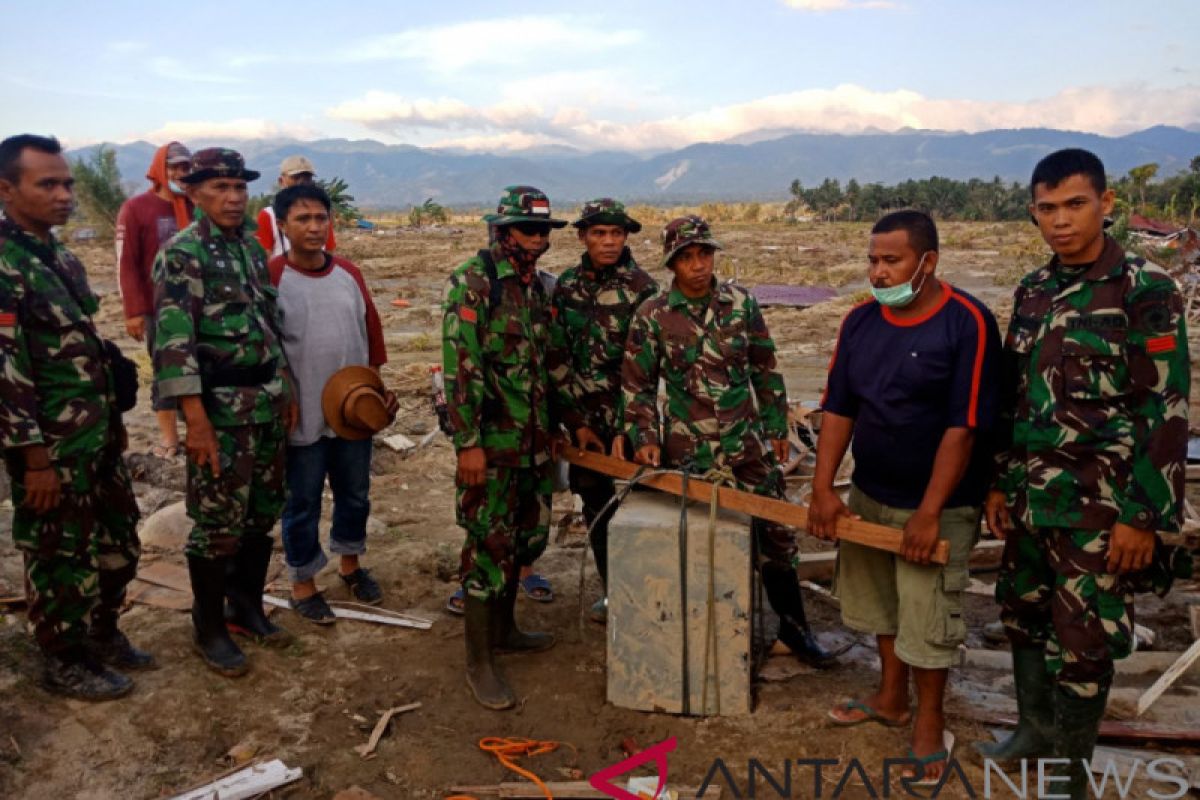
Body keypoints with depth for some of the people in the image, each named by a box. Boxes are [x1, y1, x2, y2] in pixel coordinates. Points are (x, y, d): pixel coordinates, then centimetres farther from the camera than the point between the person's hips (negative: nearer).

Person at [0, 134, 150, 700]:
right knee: (61, 559, 8)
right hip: (50, 450, -8)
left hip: (97, 440, 8)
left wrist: (113, 420, 18)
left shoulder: (62, 259, 10)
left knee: (118, 544, 19)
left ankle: (103, 637, 37)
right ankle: (63, 663, 26)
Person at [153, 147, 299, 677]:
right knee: (218, 523, 3)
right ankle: (209, 630, 19)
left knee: (262, 514, 15)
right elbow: (173, 342, -17)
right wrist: (196, 421, -21)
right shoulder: (180, 255, -10)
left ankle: (247, 608, 32)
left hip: (268, 404, 7)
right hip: (220, 409, -7)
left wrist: (287, 390, 15)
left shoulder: (253, 249, 12)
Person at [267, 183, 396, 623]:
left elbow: (371, 333, 10)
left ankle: (350, 563, 41)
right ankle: (302, 583, 28)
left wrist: (380, 387, 10)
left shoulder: (349, 274, 3)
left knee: (355, 494, 19)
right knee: (303, 504, 10)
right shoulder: (271, 278, -13)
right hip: (302, 417, -5)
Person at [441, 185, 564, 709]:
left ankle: (503, 628, 34)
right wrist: (467, 443, -20)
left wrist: (554, 426, 17)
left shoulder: (537, 285, 11)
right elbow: (460, 366, -17)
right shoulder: (471, 282, -12)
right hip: (491, 438, -8)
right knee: (489, 543, -2)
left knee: (527, 536, 16)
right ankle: (479, 663, 10)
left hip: (534, 437, 8)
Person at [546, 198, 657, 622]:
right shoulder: (566, 286, 4)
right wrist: (577, 423, -2)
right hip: (584, 416, 4)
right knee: (596, 502, 13)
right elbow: (556, 357, 3)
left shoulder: (640, 287, -7)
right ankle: (614, 591, 28)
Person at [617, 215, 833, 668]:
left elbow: (765, 369, 9)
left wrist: (776, 426, 11)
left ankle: (793, 625, 24)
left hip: (747, 442, 2)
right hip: (686, 447, -2)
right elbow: (637, 384, 0)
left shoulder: (742, 303, 1)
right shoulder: (652, 316, -5)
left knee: (775, 533, 7)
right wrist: (644, 438, -9)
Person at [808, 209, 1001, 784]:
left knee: (928, 618, 4)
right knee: (880, 602, 19)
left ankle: (929, 721, 26)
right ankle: (890, 698, 40)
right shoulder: (860, 321, 0)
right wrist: (823, 489, -5)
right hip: (869, 496, 6)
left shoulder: (968, 323, -17)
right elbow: (838, 409, 2)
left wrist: (929, 512, -19)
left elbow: (964, 427, -19)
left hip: (937, 505, -5)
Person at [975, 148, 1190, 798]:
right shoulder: (1032, 292, 8)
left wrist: (1143, 514, -15)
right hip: (1029, 496, 6)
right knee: (1023, 615, 16)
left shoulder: (1146, 290, -10)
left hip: (1100, 503, -6)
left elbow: (1166, 411, -13)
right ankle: (1036, 727, 37)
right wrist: (999, 482, 11)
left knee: (1085, 636, 4)